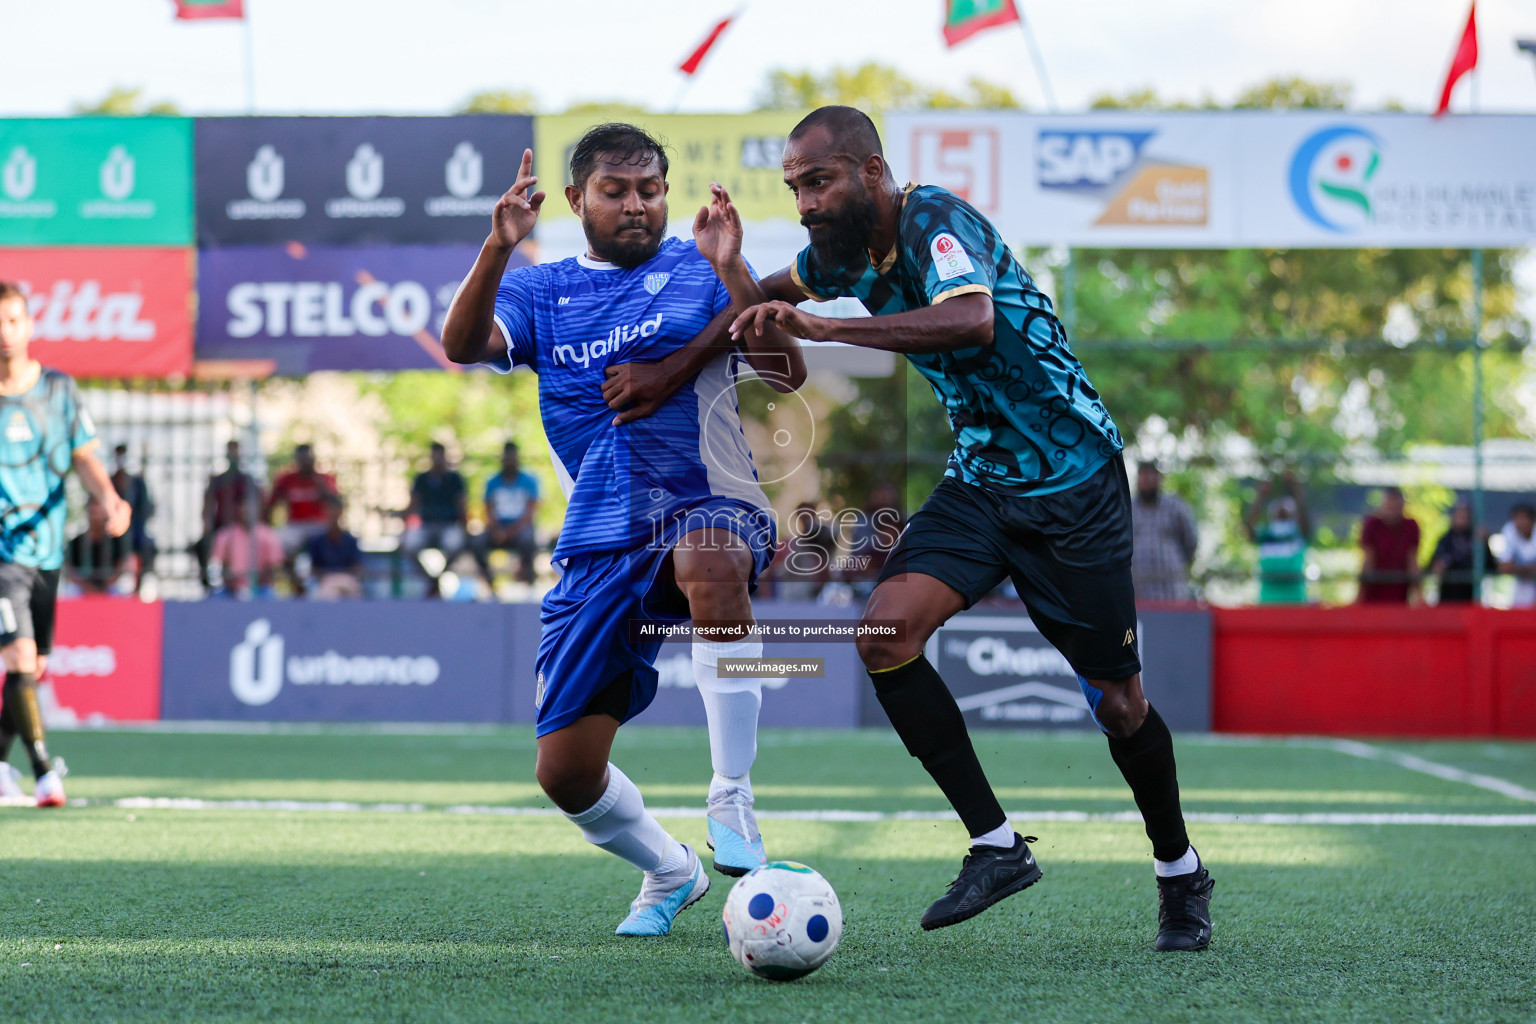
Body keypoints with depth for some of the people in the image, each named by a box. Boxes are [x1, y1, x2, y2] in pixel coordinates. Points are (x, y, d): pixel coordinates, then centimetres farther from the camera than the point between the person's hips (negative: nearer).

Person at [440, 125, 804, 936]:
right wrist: (498, 249, -23)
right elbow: (461, 345, -7)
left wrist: (732, 270, -20)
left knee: (709, 562, -43)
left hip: (709, 507, -3)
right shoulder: (542, 292, 13)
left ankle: (732, 803, -35)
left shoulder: (699, 273, 6)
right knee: (565, 772, -3)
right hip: (600, 544, 3)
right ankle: (670, 873, 27)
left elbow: (787, 374, -7)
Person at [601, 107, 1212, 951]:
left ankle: (1181, 875, 27)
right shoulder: (845, 251, 2)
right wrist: (674, 368, 13)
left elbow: (971, 321, -43)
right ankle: (996, 846, -8)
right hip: (978, 477, 7)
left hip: (1073, 480, -7)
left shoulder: (938, 223, -22)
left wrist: (824, 328, -45)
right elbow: (767, 298, 22)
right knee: (886, 634, -17)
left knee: (1116, 701, 2)